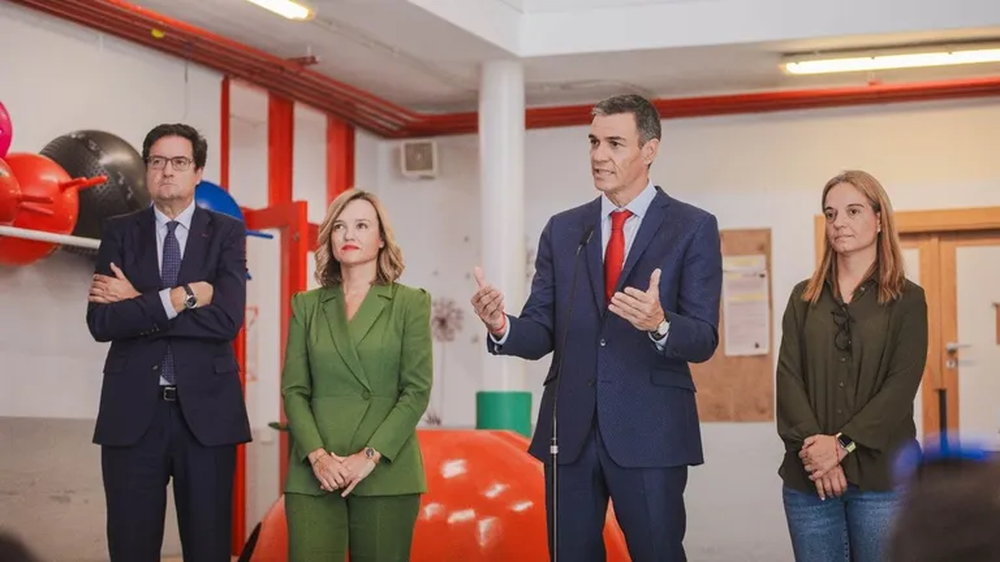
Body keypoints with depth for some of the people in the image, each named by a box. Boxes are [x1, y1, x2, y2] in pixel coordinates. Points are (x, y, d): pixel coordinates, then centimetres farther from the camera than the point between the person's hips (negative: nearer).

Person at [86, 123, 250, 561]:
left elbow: (227, 319, -12)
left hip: (206, 410, -1)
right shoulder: (119, 232, 6)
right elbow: (101, 321, -7)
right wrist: (177, 298, -14)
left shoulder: (227, 232, 3)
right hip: (132, 411, 1)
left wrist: (138, 303, -9)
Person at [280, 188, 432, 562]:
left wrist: (370, 456, -12)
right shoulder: (306, 306, 11)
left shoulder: (410, 303, 5)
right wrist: (317, 455, -10)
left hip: (386, 472, -1)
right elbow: (294, 390, 6)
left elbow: (417, 390, -2)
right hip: (315, 473, 1)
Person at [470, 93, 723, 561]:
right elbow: (542, 333, 4)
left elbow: (703, 340, -9)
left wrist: (659, 324, -30)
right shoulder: (562, 230, 10)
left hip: (649, 431, -4)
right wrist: (502, 327, -18)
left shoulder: (693, 228, -2)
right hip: (570, 428, 4)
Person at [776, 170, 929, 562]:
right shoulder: (804, 298, 12)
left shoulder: (907, 300, 4)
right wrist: (812, 444, -14)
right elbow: (788, 376, 2)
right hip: (809, 473, 2)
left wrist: (842, 444, -16)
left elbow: (902, 385, -6)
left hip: (881, 474, -2)